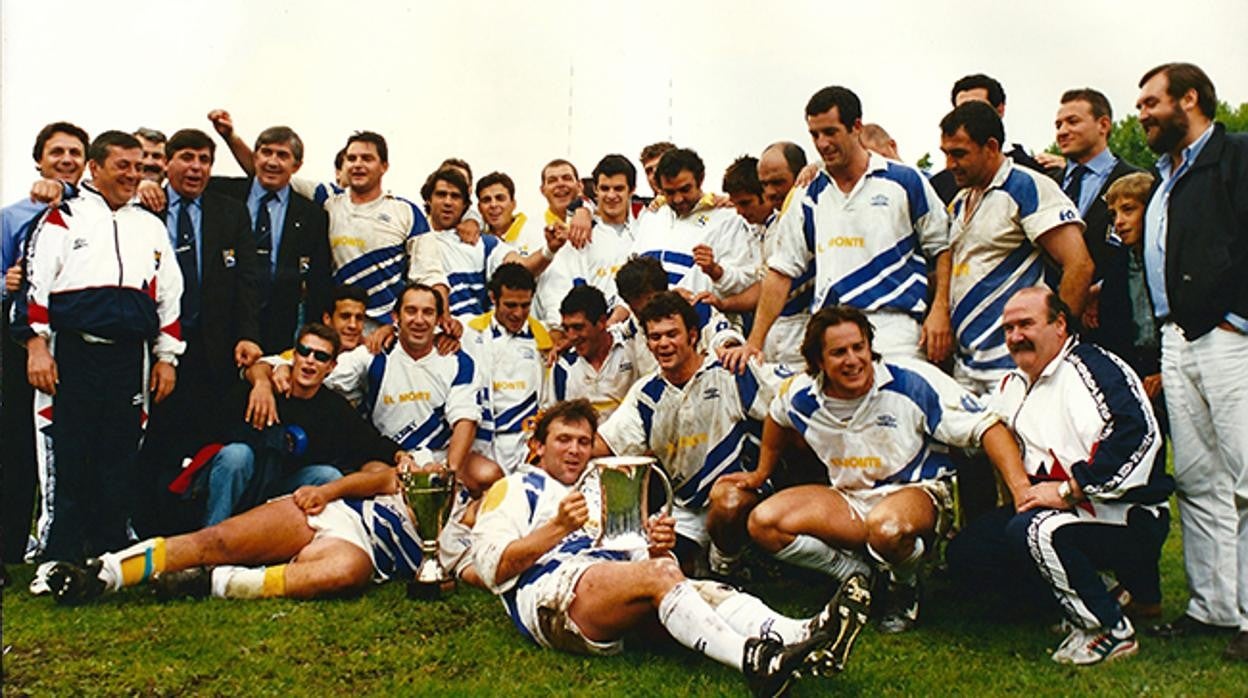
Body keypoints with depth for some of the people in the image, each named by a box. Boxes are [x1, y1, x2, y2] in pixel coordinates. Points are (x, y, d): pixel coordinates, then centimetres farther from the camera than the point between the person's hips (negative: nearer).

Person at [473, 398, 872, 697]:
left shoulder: (607, 495, 36)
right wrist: (559, 527, -10)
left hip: (618, 610, 6)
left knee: (703, 591, -24)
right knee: (660, 575, -32)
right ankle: (754, 660, -53)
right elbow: (493, 568, 2)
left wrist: (659, 549, 1)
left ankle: (801, 637, -48)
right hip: (548, 594, -5)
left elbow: (643, 562, 25)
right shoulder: (514, 489, 19)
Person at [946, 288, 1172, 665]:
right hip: (1048, 506, 9)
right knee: (966, 554, -5)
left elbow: (1138, 435, -25)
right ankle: (1082, 603, 1)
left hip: (1126, 513, -9)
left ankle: (1111, 631, -13)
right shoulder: (1013, 386, 18)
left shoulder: (1093, 367, -11)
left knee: (1032, 531, -34)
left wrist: (1069, 491, -24)